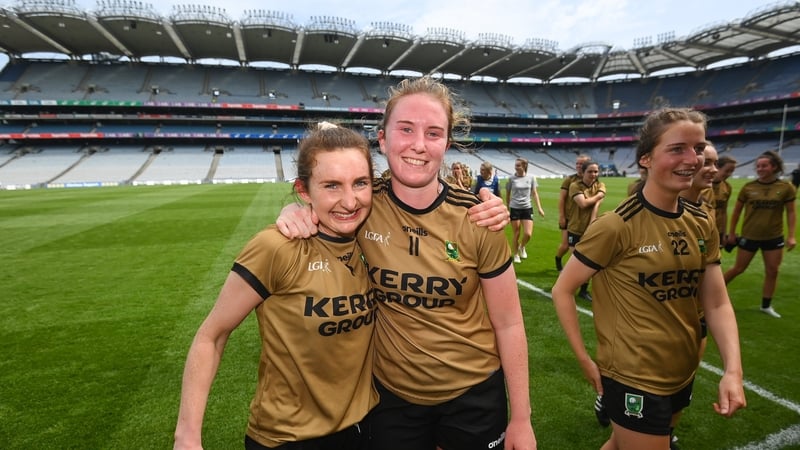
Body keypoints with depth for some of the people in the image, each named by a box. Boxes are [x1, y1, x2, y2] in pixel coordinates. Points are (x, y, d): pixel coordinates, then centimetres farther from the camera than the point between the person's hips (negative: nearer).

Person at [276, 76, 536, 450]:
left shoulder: (477, 221, -17)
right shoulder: (364, 206, -14)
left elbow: (509, 324, -8)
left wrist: (520, 419, -4)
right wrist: (294, 213, -17)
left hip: (474, 394, 0)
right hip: (391, 394, 1)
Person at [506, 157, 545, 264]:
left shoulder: (531, 178, -1)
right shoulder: (511, 179, -5)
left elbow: (534, 193, 6)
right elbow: (507, 194, 6)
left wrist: (539, 208, 1)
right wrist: (508, 208, 10)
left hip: (527, 208, 1)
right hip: (514, 209, -1)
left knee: (528, 234, -7)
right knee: (516, 235, 4)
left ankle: (522, 247, 25)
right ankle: (516, 254, 24)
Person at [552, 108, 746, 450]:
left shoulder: (702, 225, 0)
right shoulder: (617, 226, -20)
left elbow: (717, 304, 2)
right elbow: (562, 290, -15)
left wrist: (733, 370, -10)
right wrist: (584, 360, -16)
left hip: (683, 375, 7)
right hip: (633, 379, -7)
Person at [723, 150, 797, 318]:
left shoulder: (786, 187, -6)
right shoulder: (748, 187, -7)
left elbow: (791, 212, 0)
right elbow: (736, 211, 2)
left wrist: (791, 236, -6)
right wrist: (731, 232, 3)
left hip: (774, 237, 2)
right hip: (749, 236, -1)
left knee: (772, 271, 7)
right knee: (738, 269, 7)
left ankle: (766, 305, 23)